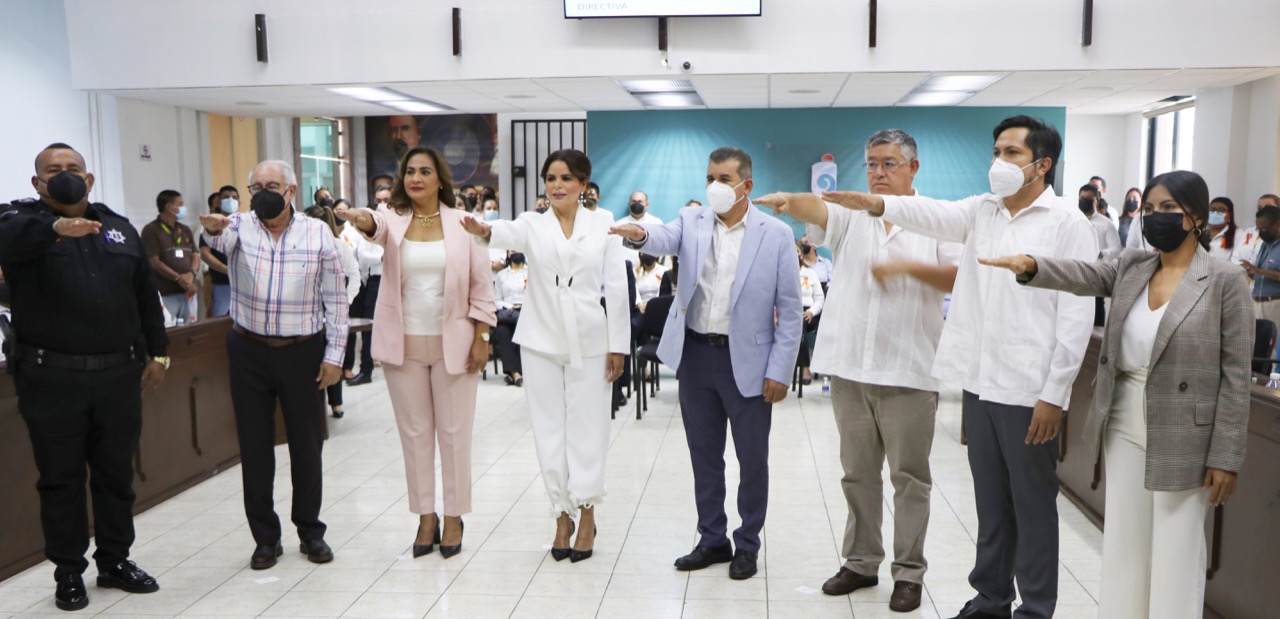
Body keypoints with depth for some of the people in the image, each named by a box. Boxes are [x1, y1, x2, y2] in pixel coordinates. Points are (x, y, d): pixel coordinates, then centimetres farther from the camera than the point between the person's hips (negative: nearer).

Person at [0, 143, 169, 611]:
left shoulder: (119, 227, 12)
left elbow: (145, 295, 15)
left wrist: (157, 352, 11)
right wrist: (56, 226, -47)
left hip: (119, 373, 4)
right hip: (51, 376, -3)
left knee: (116, 473, 13)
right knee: (61, 478, 7)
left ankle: (115, 561, 27)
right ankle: (69, 572, 20)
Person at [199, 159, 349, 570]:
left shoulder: (318, 234, 0)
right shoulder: (240, 227, 2)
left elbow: (335, 300, 0)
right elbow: (220, 239, -23)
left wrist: (334, 355, -4)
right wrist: (213, 228, -47)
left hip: (303, 352, -1)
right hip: (249, 352, 1)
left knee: (307, 444, 8)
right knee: (255, 447, 7)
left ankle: (310, 531, 23)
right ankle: (266, 538, 20)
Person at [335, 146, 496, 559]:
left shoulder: (462, 223, -1)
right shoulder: (394, 220, 2)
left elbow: (482, 285, 0)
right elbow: (376, 227, -23)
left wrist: (481, 338, -5)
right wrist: (361, 220, -47)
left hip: (452, 343, -1)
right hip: (403, 343, 2)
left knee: (454, 431, 5)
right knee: (414, 432, 10)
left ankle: (454, 517, 19)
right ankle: (425, 516, 23)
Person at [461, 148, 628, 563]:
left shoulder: (603, 225, 3)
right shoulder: (533, 224, 4)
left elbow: (616, 287, 1)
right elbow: (509, 235, -20)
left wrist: (618, 345, -2)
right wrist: (484, 231, -44)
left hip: (589, 340, -1)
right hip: (541, 340, 1)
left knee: (587, 427, 3)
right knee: (550, 428, 7)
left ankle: (586, 512, 17)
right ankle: (563, 513, 19)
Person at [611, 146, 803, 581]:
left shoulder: (776, 234, -4)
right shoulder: (692, 221, 4)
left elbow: (790, 309, -4)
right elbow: (665, 240, -19)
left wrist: (780, 370, -8)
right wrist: (640, 235, -42)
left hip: (748, 361, -3)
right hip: (695, 354, 3)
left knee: (752, 459, 8)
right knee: (704, 456, 14)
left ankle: (747, 544, 27)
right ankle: (713, 540, 30)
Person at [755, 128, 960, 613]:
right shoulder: (852, 215, 7)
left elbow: (964, 278, -4)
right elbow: (817, 209, -13)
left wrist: (909, 267, -16)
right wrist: (789, 200, -35)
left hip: (909, 371, -2)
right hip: (850, 367, 3)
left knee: (909, 476, 5)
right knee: (857, 473, 13)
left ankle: (909, 571, 18)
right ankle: (861, 561, 27)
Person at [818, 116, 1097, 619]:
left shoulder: (1068, 225, -6)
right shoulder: (981, 210, 11)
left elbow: (1076, 316, -10)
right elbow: (935, 214, -7)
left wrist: (1054, 394, -14)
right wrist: (877, 204, -26)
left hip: (1029, 391, -5)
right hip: (979, 382, 5)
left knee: (1033, 505, 6)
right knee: (990, 501, 16)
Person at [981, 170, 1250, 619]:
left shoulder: (1224, 282, -8)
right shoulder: (1130, 267, 6)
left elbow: (1235, 375, -9)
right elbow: (1083, 275, -11)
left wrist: (1225, 456, -11)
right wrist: (1032, 266, -33)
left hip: (1181, 439, -5)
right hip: (1123, 427, 5)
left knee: (1175, 556, 7)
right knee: (1123, 544, 15)